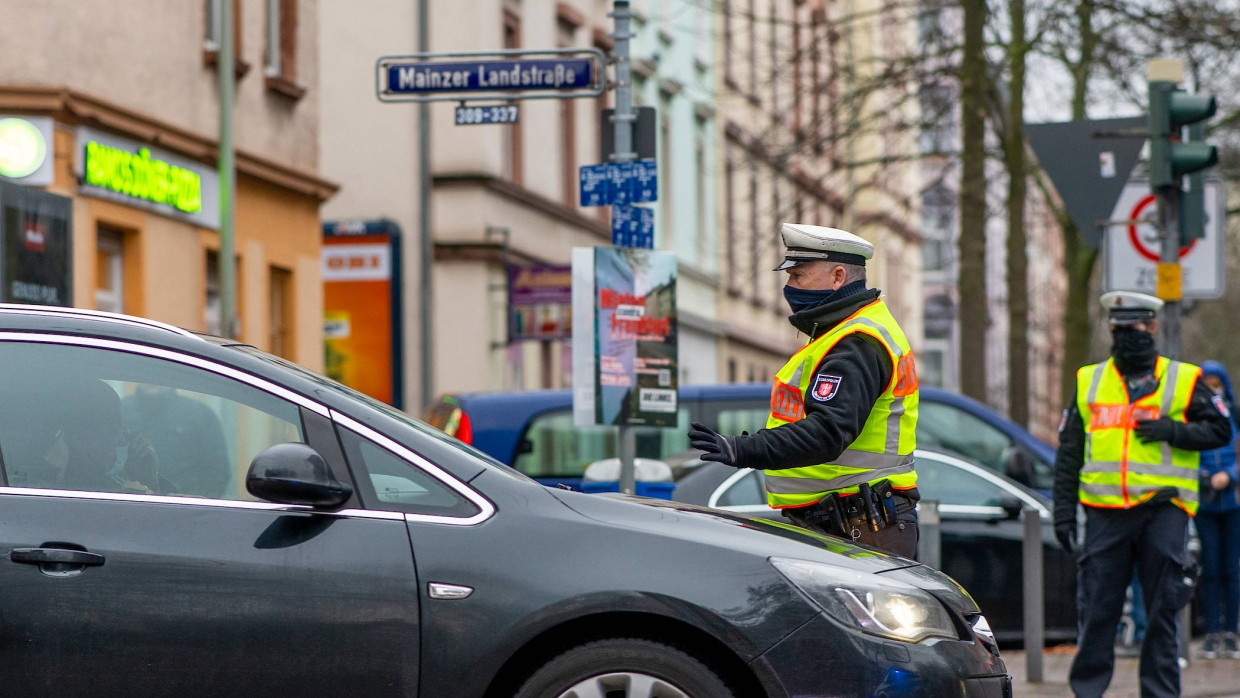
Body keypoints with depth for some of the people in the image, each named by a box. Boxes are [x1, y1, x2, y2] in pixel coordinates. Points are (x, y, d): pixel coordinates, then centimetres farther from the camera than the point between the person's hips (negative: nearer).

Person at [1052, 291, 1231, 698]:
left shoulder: (1183, 380, 6)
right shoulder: (1089, 382, 13)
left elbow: (1219, 431, 5)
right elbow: (1069, 453, 13)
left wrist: (1173, 430, -11)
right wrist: (1063, 508, 7)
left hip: (1163, 510, -2)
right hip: (1105, 512, 2)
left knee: (1162, 610, 1)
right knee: (1096, 609, 1)